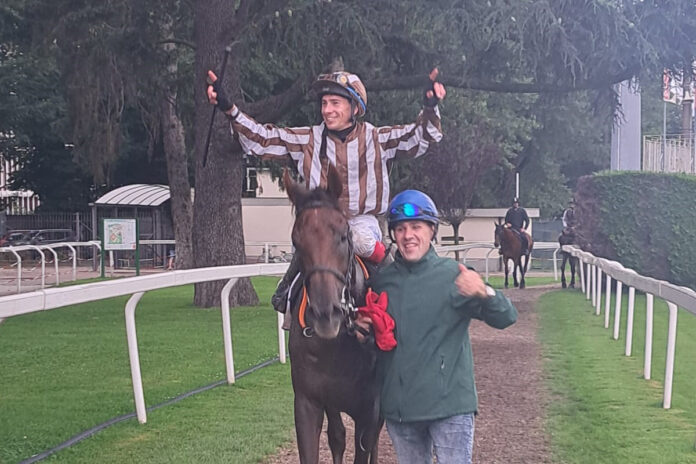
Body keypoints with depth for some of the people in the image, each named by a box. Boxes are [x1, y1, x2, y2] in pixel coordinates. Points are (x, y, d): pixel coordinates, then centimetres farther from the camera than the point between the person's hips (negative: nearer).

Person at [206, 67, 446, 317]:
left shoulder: (376, 139, 3)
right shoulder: (309, 139, 5)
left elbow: (419, 137, -3)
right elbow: (263, 139, 4)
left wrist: (430, 110, -23)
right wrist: (230, 110, -7)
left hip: (362, 220, -2)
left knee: (364, 240, -33)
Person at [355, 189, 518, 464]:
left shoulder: (453, 275, -6)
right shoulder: (381, 282, 5)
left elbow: (506, 319, -14)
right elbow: (374, 342, 18)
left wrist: (484, 294, -35)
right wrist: (362, 333, -5)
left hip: (449, 403, -4)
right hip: (398, 407, 4)